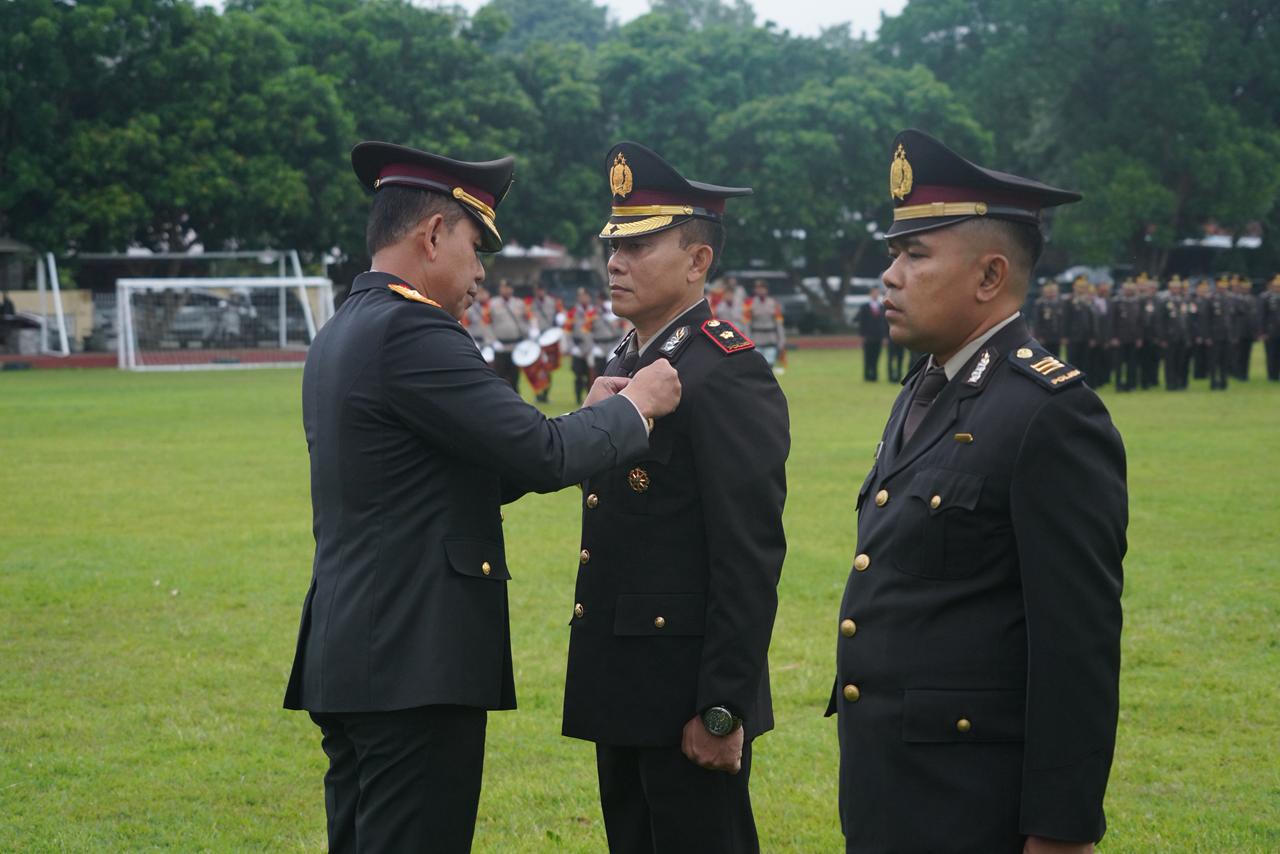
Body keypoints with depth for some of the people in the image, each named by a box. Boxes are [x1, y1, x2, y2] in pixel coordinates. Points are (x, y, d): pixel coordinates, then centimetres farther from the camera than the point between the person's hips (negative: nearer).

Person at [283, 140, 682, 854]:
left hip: (349, 657, 10)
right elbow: (541, 454, -18)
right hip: (416, 665, -10)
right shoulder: (409, 331, -15)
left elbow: (470, 477, 18)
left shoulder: (341, 335, 16)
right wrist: (633, 408, 0)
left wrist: (589, 419, 14)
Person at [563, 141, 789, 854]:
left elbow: (750, 561, -20)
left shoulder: (730, 375, -16)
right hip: (622, 690, 9)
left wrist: (722, 711, -21)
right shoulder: (626, 366, 13)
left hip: (686, 692, -9)